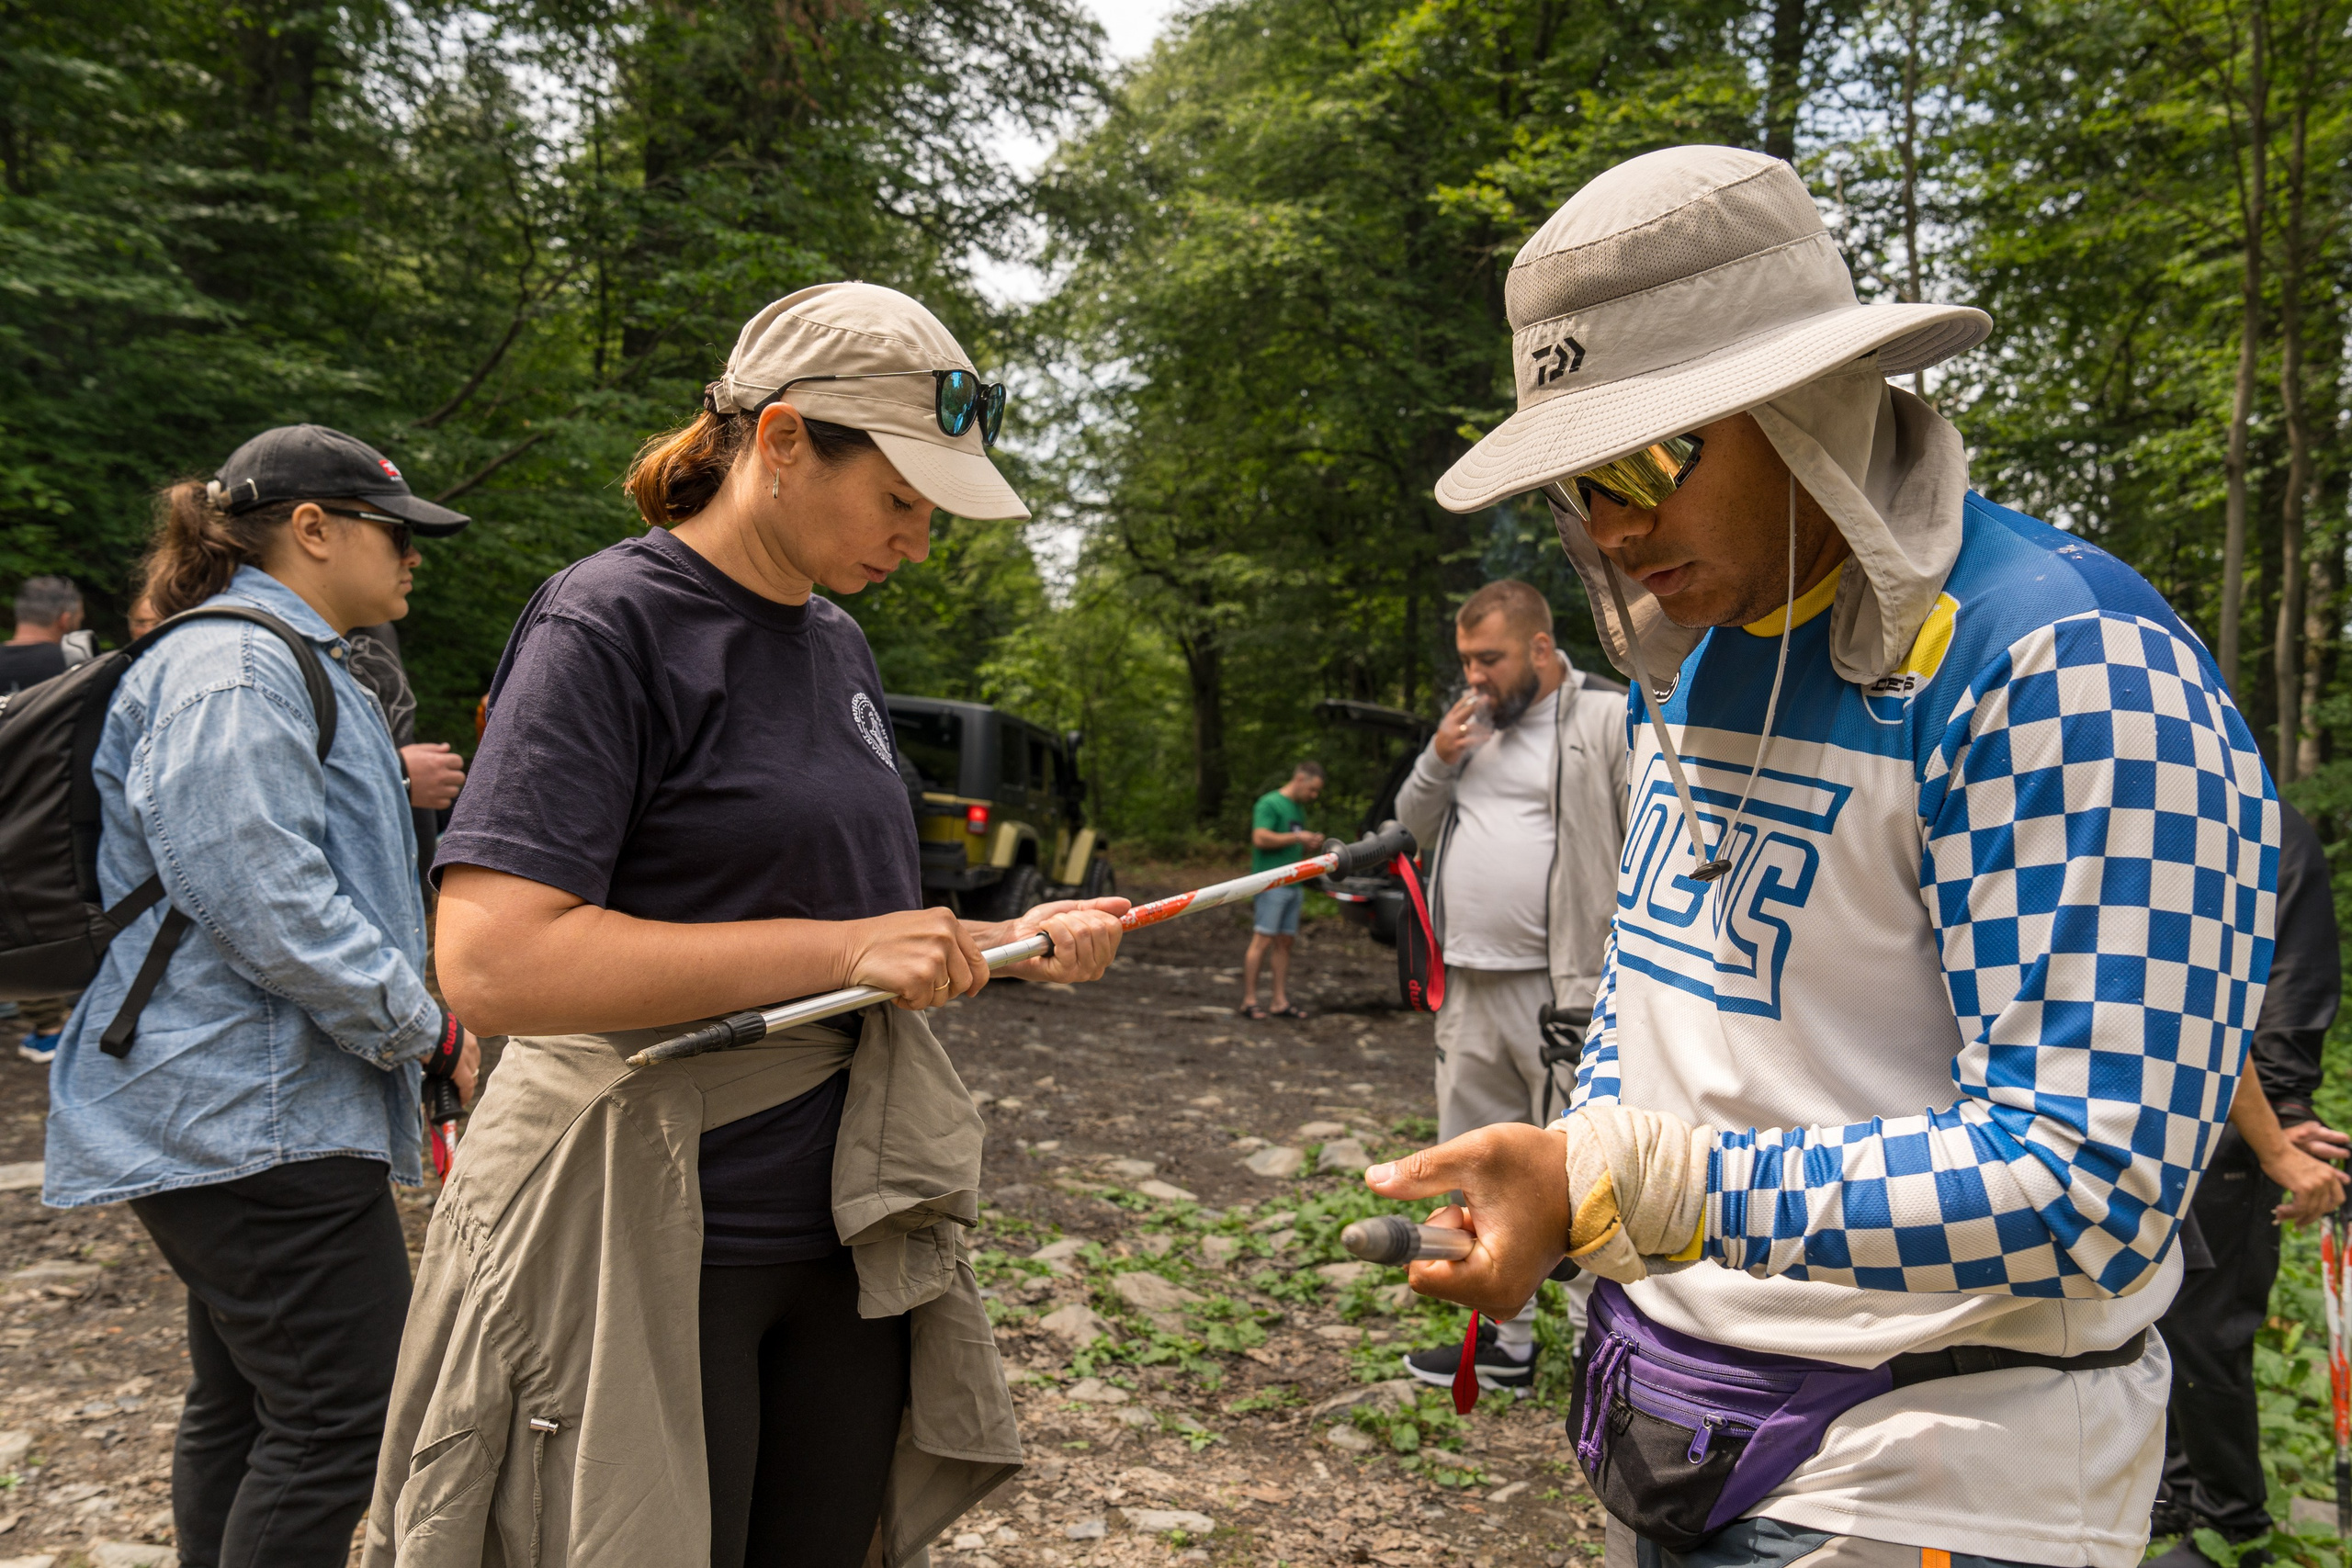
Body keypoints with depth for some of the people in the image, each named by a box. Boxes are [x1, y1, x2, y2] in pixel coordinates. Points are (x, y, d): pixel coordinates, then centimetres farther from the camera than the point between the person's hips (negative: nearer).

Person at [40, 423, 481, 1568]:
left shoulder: (285, 661, 21)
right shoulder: (235, 668, -15)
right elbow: (263, 899, -24)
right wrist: (429, 1032, -18)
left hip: (230, 1107, 11)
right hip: (255, 1111, -11)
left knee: (240, 1405, 18)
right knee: (342, 1415, -8)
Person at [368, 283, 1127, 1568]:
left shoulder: (838, 642, 10)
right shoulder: (608, 622, -14)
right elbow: (491, 961, -24)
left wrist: (1007, 944, 3)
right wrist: (844, 948, -24)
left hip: (844, 1231, 8)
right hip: (646, 1253, -7)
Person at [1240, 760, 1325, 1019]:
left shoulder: (1299, 809, 21)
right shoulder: (1269, 804, -6)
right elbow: (1261, 838, -17)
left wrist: (1310, 842, 9)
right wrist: (1296, 837, -13)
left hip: (1293, 886, 8)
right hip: (1271, 884, -8)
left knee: (1285, 942, 7)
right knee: (1262, 940, -10)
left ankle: (1281, 1002, 10)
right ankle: (1249, 1001, -8)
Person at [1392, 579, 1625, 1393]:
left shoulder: (1611, 718, -7)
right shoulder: (1473, 721, 17)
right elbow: (1416, 823, 21)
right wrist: (1437, 760, 1)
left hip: (1568, 992, -8)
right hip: (1471, 989, 8)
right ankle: (1504, 1341, 28)